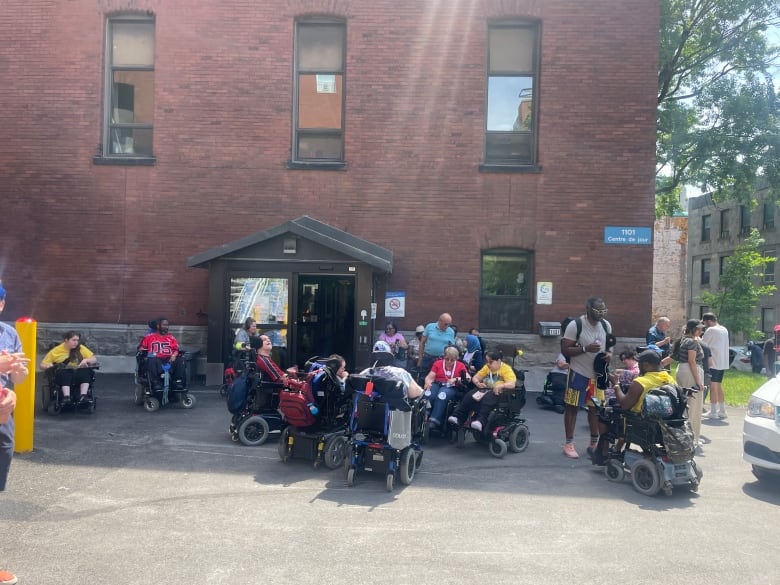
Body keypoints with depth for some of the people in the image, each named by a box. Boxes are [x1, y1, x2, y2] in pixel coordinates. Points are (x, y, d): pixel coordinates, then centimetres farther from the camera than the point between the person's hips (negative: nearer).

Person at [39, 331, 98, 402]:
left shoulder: (81, 348, 15)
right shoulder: (56, 350, 13)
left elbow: (94, 359, 14)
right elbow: (42, 365, 16)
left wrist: (86, 360, -7)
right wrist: (48, 366, -8)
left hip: (79, 374, 1)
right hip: (62, 376, -1)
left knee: (86, 371, -34)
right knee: (64, 372, -37)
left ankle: (83, 396, -45)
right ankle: (66, 397, -50)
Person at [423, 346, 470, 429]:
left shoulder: (460, 365, 13)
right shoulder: (438, 363, 15)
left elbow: (468, 378, 1)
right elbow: (429, 377, 6)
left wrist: (456, 379, -15)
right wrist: (428, 382, -17)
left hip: (451, 388, -1)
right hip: (436, 385, 1)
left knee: (442, 395, -36)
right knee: (428, 395, -34)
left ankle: (434, 421, -40)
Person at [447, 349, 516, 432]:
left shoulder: (506, 369, -6)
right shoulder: (487, 367, 13)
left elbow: (512, 384, -19)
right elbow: (475, 377, 15)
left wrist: (500, 386, -35)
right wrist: (478, 383, -8)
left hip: (498, 392, -6)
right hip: (485, 389, 6)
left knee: (487, 399, -39)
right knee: (469, 396, -23)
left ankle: (480, 421, -51)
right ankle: (457, 417, -27)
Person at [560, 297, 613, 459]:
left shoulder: (606, 325, 3)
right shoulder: (575, 325, -16)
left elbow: (609, 345, 17)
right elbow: (564, 350, -16)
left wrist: (608, 353, -6)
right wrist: (585, 349, -28)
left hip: (598, 374, 6)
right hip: (578, 373, -6)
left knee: (596, 408, 13)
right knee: (572, 408, 2)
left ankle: (594, 443, 27)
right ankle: (569, 444, 10)